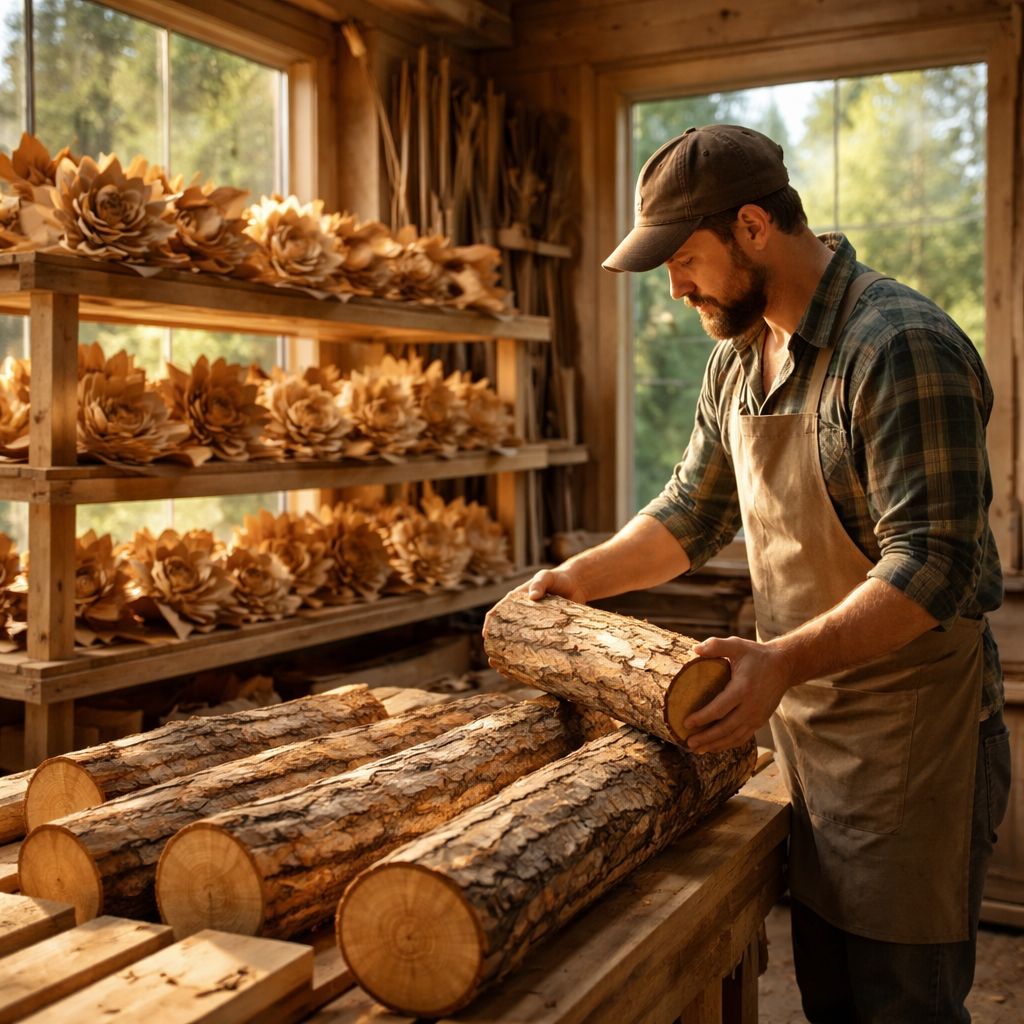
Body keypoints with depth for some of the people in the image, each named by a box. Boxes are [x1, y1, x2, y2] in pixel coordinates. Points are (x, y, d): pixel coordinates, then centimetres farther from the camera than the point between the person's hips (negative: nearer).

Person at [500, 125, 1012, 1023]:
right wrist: (581, 578, 8)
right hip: (803, 729, 8)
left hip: (912, 737, -8)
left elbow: (932, 563, -25)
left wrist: (788, 659, -35)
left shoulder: (904, 347, -20)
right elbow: (693, 512, 18)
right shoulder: (738, 359, 8)